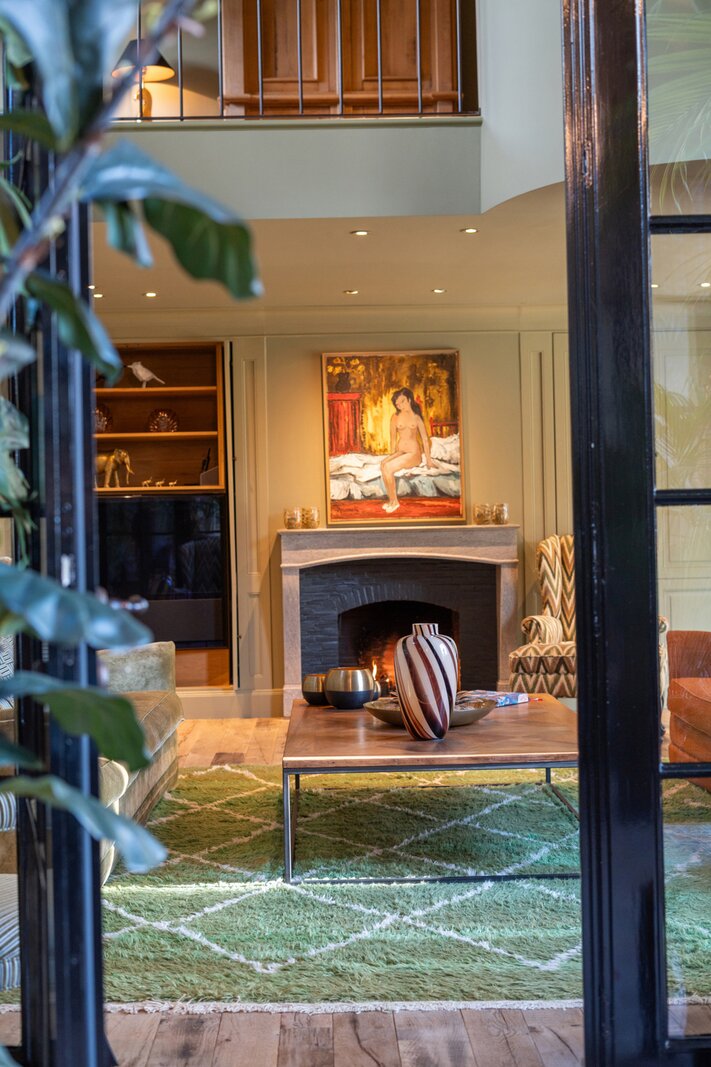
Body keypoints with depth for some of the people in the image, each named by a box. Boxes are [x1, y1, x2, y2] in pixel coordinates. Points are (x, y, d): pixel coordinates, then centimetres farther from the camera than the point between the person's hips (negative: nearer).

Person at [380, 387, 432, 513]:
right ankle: (391, 499, -24)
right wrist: (392, 454, 8)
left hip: (414, 453, -3)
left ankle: (394, 501, -16)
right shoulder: (395, 417, 9)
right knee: (383, 464, -30)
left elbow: (425, 439, 6)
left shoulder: (416, 416, 2)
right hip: (400, 452, 4)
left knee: (388, 467, -29)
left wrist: (428, 459, 7)